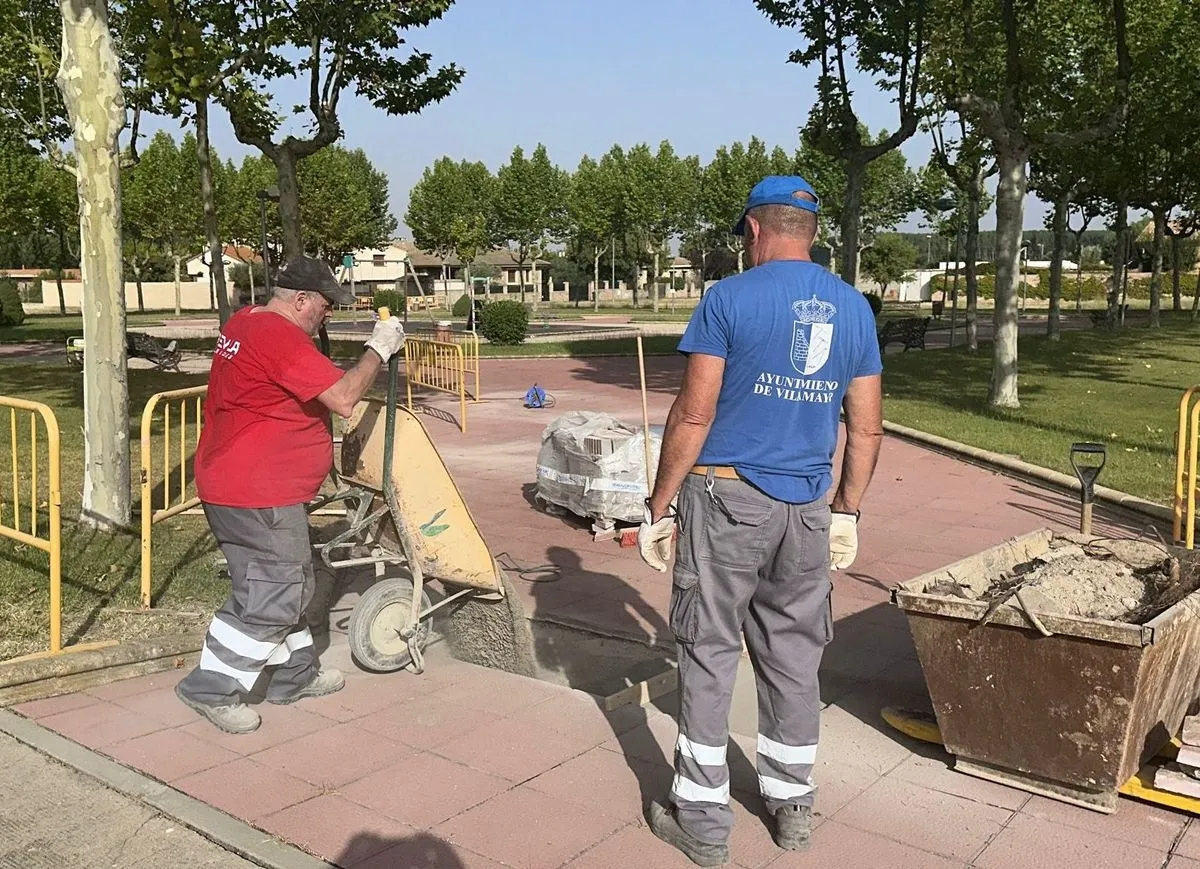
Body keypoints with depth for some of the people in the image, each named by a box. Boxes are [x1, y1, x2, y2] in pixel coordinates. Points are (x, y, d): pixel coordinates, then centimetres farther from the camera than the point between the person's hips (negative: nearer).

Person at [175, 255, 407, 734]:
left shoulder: (244, 322, 12)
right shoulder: (281, 338, -21)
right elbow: (344, 398, -24)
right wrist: (379, 350, -11)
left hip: (227, 482, 11)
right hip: (258, 496, -11)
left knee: (285, 586, 19)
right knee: (272, 597, -2)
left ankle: (294, 674, 30)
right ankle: (212, 688, 5)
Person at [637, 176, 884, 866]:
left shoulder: (730, 299, -7)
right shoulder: (855, 308, 7)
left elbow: (694, 414, -11)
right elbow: (868, 428, 8)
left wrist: (660, 509, -4)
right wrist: (848, 512, 18)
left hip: (726, 498, -4)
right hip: (808, 508, 5)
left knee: (710, 654, 5)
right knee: (794, 657, 15)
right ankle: (793, 806, 29)